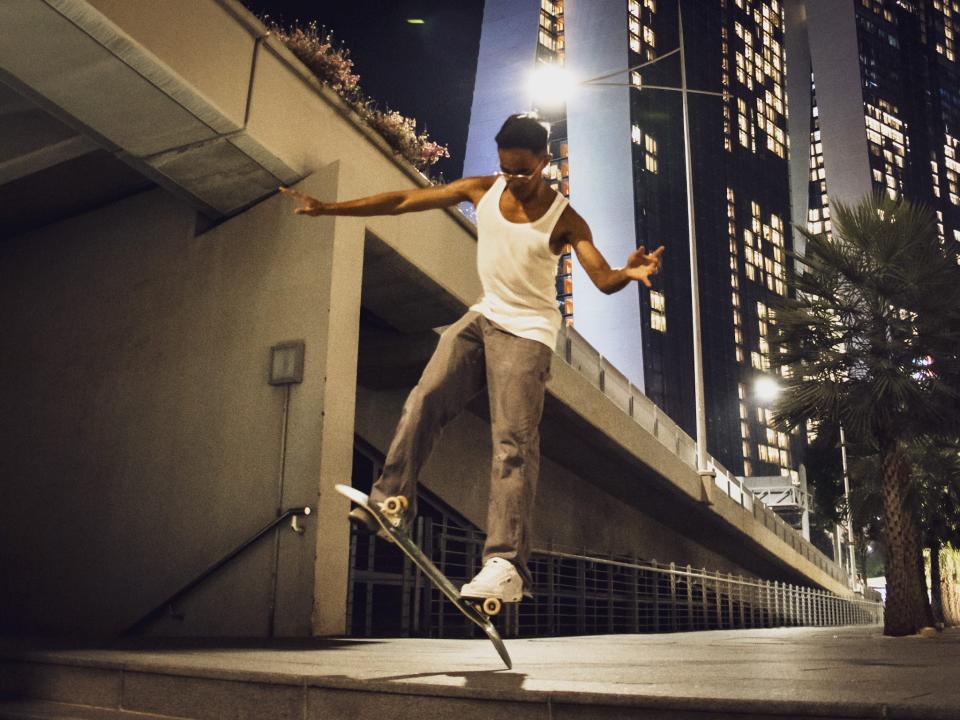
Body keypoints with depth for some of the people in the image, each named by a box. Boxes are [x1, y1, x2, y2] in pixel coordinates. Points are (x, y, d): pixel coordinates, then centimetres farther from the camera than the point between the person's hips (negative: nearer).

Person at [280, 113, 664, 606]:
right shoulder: (482, 190, 1)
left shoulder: (564, 220, -10)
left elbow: (603, 279, -20)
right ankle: (391, 502, -11)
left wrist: (629, 272, -45)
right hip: (483, 316, 5)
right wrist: (327, 208, -1)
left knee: (513, 441, -16)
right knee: (424, 399, -14)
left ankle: (506, 562, -23)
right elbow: (403, 202, 1)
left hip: (527, 332, -5)